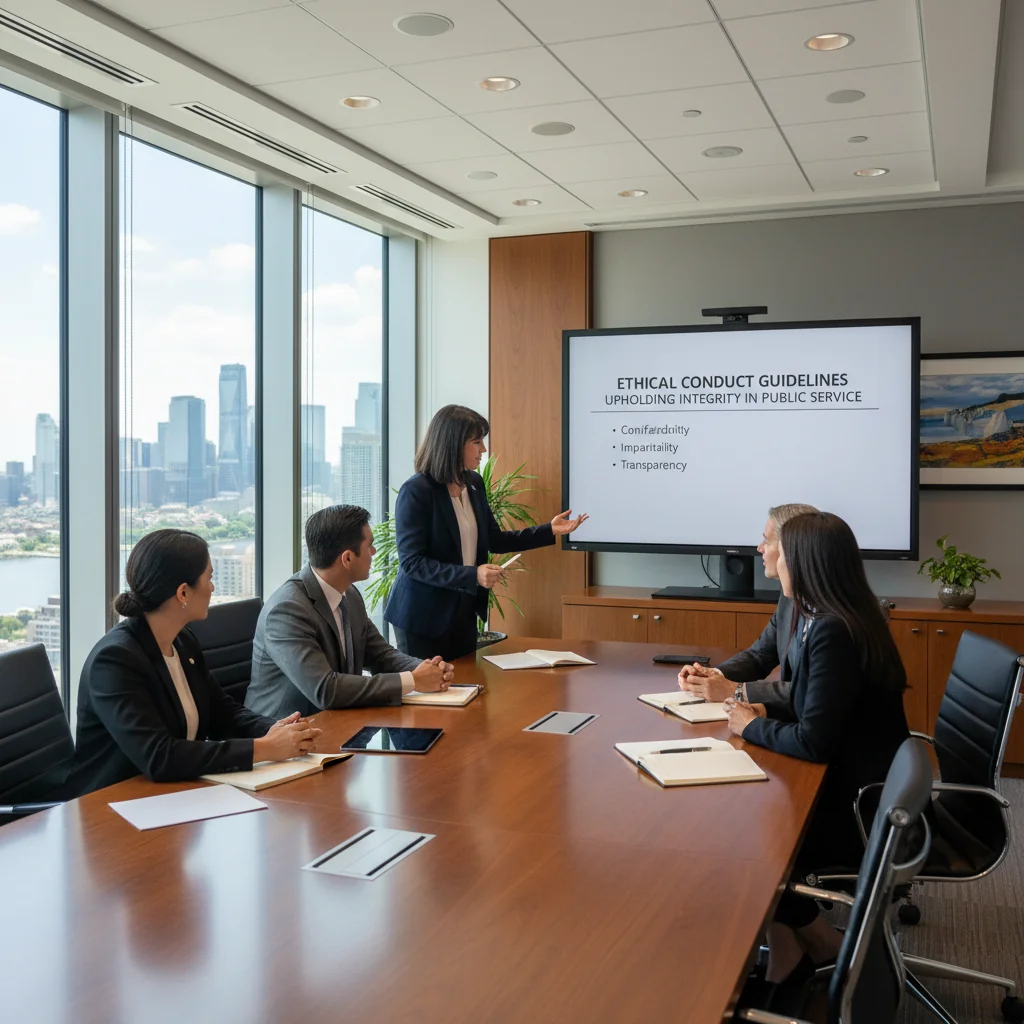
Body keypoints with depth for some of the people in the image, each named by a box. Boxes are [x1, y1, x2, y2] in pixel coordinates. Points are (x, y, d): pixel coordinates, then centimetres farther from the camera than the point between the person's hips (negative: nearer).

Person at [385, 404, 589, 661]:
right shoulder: (416, 491, -18)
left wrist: (549, 531, 3)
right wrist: (472, 575, -29)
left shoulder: (473, 484, 4)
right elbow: (411, 561, -21)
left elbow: (494, 539, 11)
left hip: (463, 610, 7)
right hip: (423, 615, -7)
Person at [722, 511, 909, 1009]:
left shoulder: (833, 633, -26)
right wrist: (761, 710, 0)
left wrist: (752, 728, -10)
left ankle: (828, 948, 20)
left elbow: (813, 741, -26)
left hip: (863, 811, -9)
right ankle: (785, 963, 12)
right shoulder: (830, 619, 5)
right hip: (856, 787, 9)